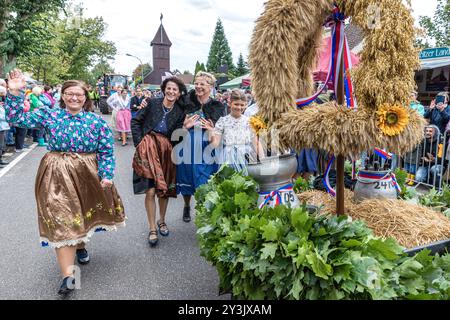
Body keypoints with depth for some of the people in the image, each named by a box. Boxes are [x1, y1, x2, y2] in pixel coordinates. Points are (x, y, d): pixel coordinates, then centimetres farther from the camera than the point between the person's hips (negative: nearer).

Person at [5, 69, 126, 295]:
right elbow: (16, 118, -2)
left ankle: (80, 245, 50)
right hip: (57, 175, -1)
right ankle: (68, 275, -1)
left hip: (86, 174, 1)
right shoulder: (49, 115, 0)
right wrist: (15, 93, -13)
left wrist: (107, 175, -13)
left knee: (82, 214, 19)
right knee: (61, 219, -4)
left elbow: (107, 151, -3)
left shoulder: (96, 121, -1)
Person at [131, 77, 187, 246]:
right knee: (150, 190, -9)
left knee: (165, 189, 11)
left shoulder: (180, 112, 6)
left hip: (166, 151, 3)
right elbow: (135, 122, 4)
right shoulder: (152, 103, 1)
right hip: (148, 149, -2)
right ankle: (152, 229, 4)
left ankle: (162, 221, 33)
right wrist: (140, 142, -5)